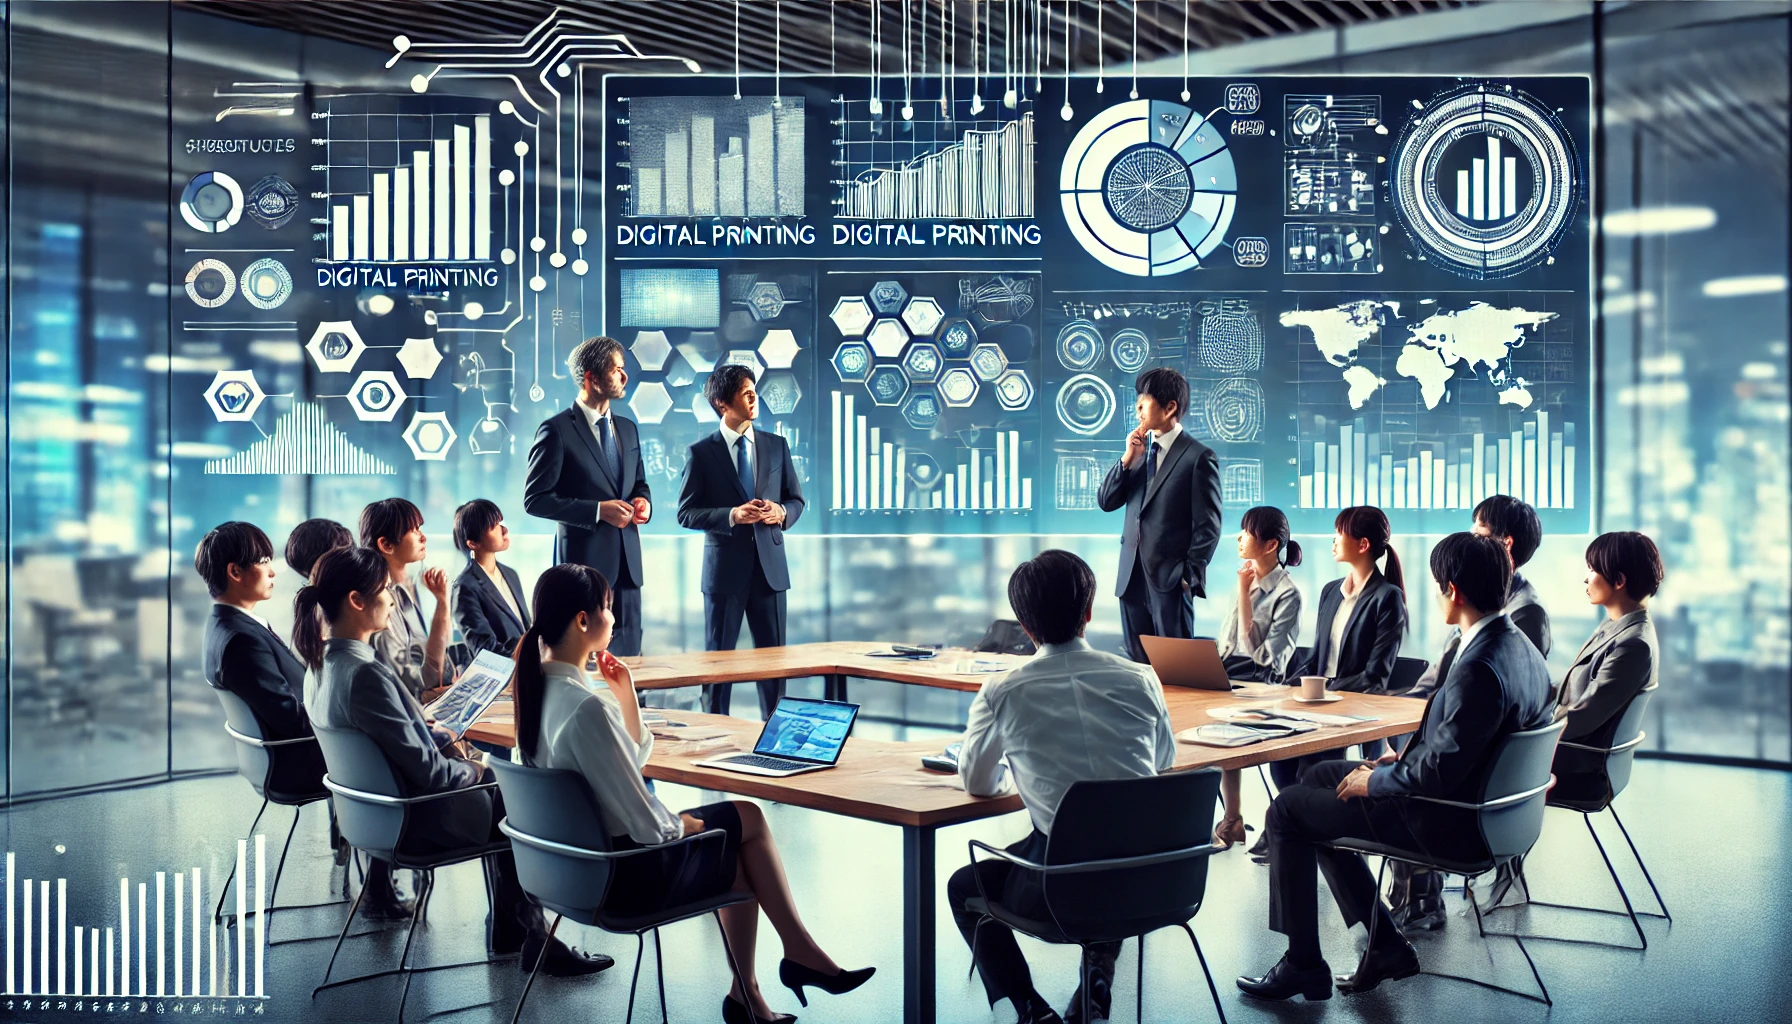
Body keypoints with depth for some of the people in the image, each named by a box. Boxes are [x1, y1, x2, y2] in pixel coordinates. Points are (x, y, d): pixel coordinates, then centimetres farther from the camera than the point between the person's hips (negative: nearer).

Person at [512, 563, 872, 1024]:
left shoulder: (538, 686, 1)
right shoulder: (585, 706, -29)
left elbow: (634, 759, 12)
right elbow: (647, 827, -26)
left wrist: (625, 692, 0)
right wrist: (686, 824, -6)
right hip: (624, 875, -9)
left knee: (746, 818, 20)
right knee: (747, 820, 13)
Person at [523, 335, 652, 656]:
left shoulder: (628, 428, 14)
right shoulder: (556, 430, -8)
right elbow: (535, 499, -11)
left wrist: (643, 502, 0)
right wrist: (598, 510, -17)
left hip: (626, 562, 6)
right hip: (584, 562, -6)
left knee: (628, 655, 7)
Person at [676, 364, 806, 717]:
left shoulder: (777, 445, 8)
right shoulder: (701, 453, -2)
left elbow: (796, 499, 12)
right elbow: (686, 513, -5)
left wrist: (782, 512, -11)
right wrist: (732, 516, -19)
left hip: (769, 566, 3)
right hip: (724, 568, -3)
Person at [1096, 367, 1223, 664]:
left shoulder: (1199, 457, -6)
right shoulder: (1142, 452, 15)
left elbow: (1208, 525, -8)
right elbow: (1105, 502, 10)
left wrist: (1189, 575, -11)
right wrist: (1128, 458, -1)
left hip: (1170, 579, -7)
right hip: (1132, 578, 7)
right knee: (1138, 662, 8)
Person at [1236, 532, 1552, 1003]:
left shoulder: (1479, 669, -29)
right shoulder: (1519, 647, 2)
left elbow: (1439, 771, -28)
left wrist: (1374, 780, -12)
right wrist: (1405, 758, 7)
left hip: (1448, 824, -10)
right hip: (1477, 805, 10)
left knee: (1286, 810, 1)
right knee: (1318, 777, 23)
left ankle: (1303, 964, 12)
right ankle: (1385, 946, 23)